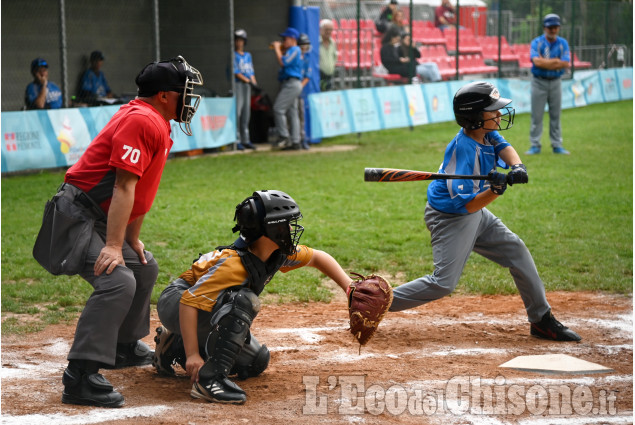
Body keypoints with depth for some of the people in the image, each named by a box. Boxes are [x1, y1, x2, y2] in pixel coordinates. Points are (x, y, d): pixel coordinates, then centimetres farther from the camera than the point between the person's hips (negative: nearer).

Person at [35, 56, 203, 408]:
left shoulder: (157, 124, 14)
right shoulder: (142, 120, -18)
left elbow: (139, 189, 18)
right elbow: (124, 186, -25)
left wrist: (132, 241, 18)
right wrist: (113, 246, -30)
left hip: (100, 219, 11)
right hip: (77, 216, -11)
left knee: (144, 267, 25)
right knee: (118, 280, -27)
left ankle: (124, 346, 37)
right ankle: (80, 377, -30)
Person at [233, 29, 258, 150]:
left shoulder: (248, 55, 19)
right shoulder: (233, 55, -3)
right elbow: (235, 72, -12)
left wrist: (254, 82, 1)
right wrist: (249, 81, -17)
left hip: (247, 85, 7)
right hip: (237, 84, -7)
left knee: (246, 113, 8)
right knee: (237, 112, -11)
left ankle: (245, 140, 12)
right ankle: (236, 140, -11)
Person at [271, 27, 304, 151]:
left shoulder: (295, 50, -10)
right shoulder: (291, 51, 21)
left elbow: (282, 62, -19)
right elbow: (283, 63, 24)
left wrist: (277, 49, -8)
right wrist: (280, 49, 17)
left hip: (292, 84, -10)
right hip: (291, 85, 10)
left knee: (278, 108, -15)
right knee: (292, 113, 8)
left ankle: (284, 136, -15)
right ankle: (295, 142, 8)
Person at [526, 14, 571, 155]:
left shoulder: (563, 43, 4)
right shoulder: (536, 42, -3)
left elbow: (566, 64, -10)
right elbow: (536, 61, -20)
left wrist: (544, 62, -14)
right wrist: (556, 61, -16)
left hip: (555, 82, 2)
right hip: (539, 82, -2)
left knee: (555, 115, 6)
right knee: (536, 115, -2)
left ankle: (557, 145, 12)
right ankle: (535, 145, 3)